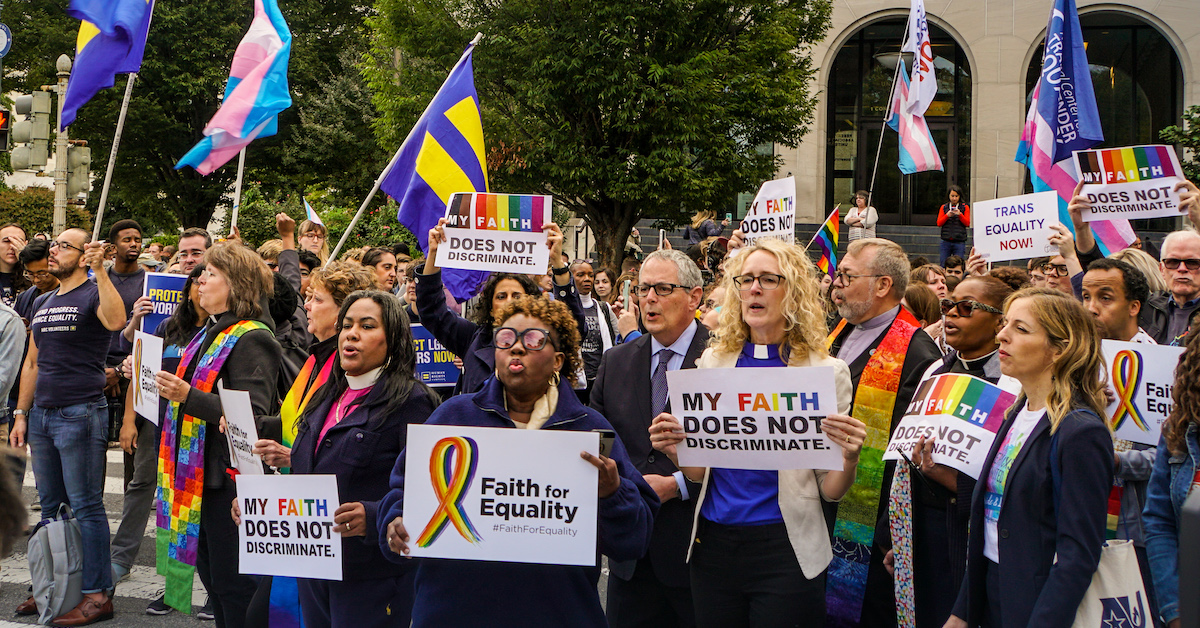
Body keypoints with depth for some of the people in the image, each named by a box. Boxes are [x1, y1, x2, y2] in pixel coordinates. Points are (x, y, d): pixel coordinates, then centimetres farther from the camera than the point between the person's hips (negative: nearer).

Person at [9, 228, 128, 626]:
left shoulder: (93, 295, -5)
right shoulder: (43, 305, 18)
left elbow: (116, 320, -29)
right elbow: (32, 364, 21)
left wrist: (100, 270, -30)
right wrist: (21, 414, 16)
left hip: (80, 414, -8)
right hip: (41, 415, 8)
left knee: (86, 506, -6)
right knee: (51, 507, 14)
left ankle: (97, 594, -2)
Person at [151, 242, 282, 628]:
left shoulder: (252, 339, -15)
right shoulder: (211, 333, 15)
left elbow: (252, 416, -24)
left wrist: (188, 395, -28)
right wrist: (168, 388, 13)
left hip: (230, 477, -10)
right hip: (200, 473, 10)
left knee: (233, 583, -1)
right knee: (210, 573, 17)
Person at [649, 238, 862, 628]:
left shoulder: (826, 371, -3)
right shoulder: (713, 362, 6)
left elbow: (831, 490, -1)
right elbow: (700, 472, 11)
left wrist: (849, 458, -21)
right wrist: (675, 451, -9)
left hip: (785, 549, -3)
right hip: (713, 542, 3)